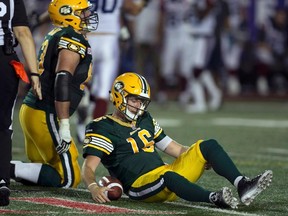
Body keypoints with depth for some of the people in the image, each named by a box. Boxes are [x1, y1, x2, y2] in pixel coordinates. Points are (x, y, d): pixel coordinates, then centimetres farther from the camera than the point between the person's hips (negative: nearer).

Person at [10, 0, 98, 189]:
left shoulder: (55, 37, 17)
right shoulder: (74, 40, -12)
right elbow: (62, 81, -23)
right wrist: (64, 125, -24)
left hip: (31, 109, 10)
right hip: (45, 116, -10)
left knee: (44, 170, 19)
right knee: (68, 178, -6)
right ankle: (6, 169, -15)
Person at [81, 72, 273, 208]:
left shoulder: (145, 120, 20)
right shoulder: (103, 128, -2)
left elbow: (175, 149, 24)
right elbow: (89, 168, -12)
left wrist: (205, 159, 12)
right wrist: (94, 187, -35)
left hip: (168, 173, 8)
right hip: (141, 184, -8)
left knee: (209, 146, -5)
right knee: (168, 176, -41)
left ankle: (242, 185, -24)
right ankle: (214, 198, -57)